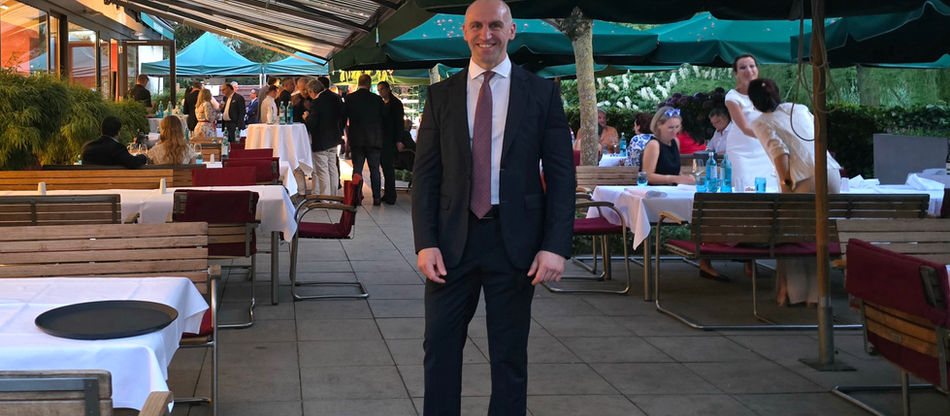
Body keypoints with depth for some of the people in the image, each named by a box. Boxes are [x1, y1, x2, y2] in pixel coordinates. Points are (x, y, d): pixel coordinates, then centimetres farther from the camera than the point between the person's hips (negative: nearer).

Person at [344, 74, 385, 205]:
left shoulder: (349, 98, -2)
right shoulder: (377, 99, -2)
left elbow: (344, 118, 2)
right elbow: (382, 120, 3)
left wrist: (347, 137, 13)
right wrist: (380, 138, 14)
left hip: (356, 140, 0)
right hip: (374, 140, 0)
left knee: (357, 170, 6)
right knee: (375, 170, 6)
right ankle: (377, 198, 6)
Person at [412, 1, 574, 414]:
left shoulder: (542, 93, 1)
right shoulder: (441, 95, 6)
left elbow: (561, 174, -1)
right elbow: (424, 173, 4)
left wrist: (555, 246, -10)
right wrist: (425, 242, -6)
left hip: (515, 240, -1)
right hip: (453, 239, 2)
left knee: (510, 356, 9)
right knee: (440, 348, 8)